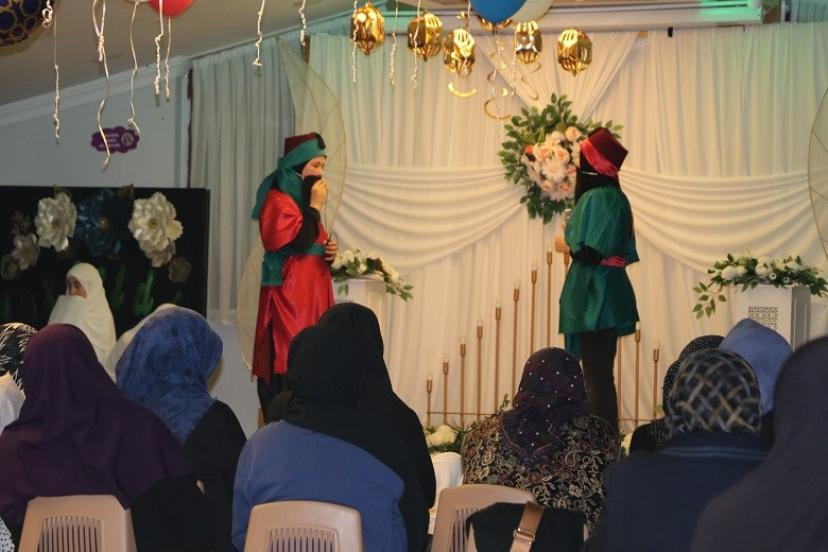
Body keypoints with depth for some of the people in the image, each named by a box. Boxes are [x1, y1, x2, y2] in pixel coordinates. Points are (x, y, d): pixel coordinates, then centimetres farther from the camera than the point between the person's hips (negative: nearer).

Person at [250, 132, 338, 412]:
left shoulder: (301, 197, 18)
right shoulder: (277, 199, -11)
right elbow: (297, 242, -21)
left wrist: (329, 250, 5)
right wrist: (315, 206, -13)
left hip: (312, 292, 9)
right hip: (288, 294, -9)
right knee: (288, 368, -11)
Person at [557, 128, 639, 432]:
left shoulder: (594, 198, -16)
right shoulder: (617, 197, 11)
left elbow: (588, 252, -21)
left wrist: (565, 246, -2)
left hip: (593, 297, -9)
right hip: (610, 296, 9)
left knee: (595, 377, -6)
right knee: (603, 374, 14)